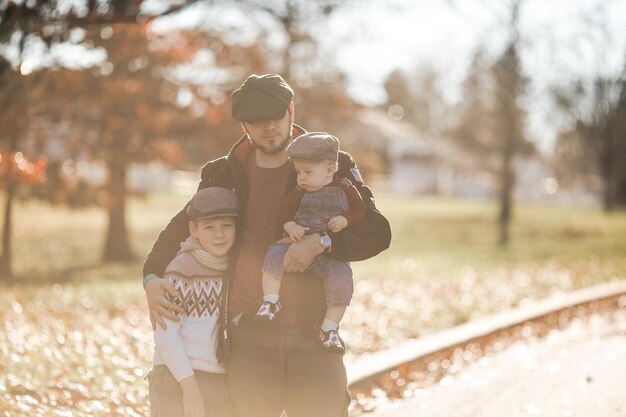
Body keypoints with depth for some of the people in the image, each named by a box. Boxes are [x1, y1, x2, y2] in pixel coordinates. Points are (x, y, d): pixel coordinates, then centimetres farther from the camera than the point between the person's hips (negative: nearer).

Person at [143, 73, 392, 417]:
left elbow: (377, 232, -1)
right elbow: (181, 227, 19)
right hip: (249, 336, 1)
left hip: (314, 336, -1)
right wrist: (151, 276, 2)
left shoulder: (332, 166, 3)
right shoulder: (227, 174, 9)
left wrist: (320, 242, -17)